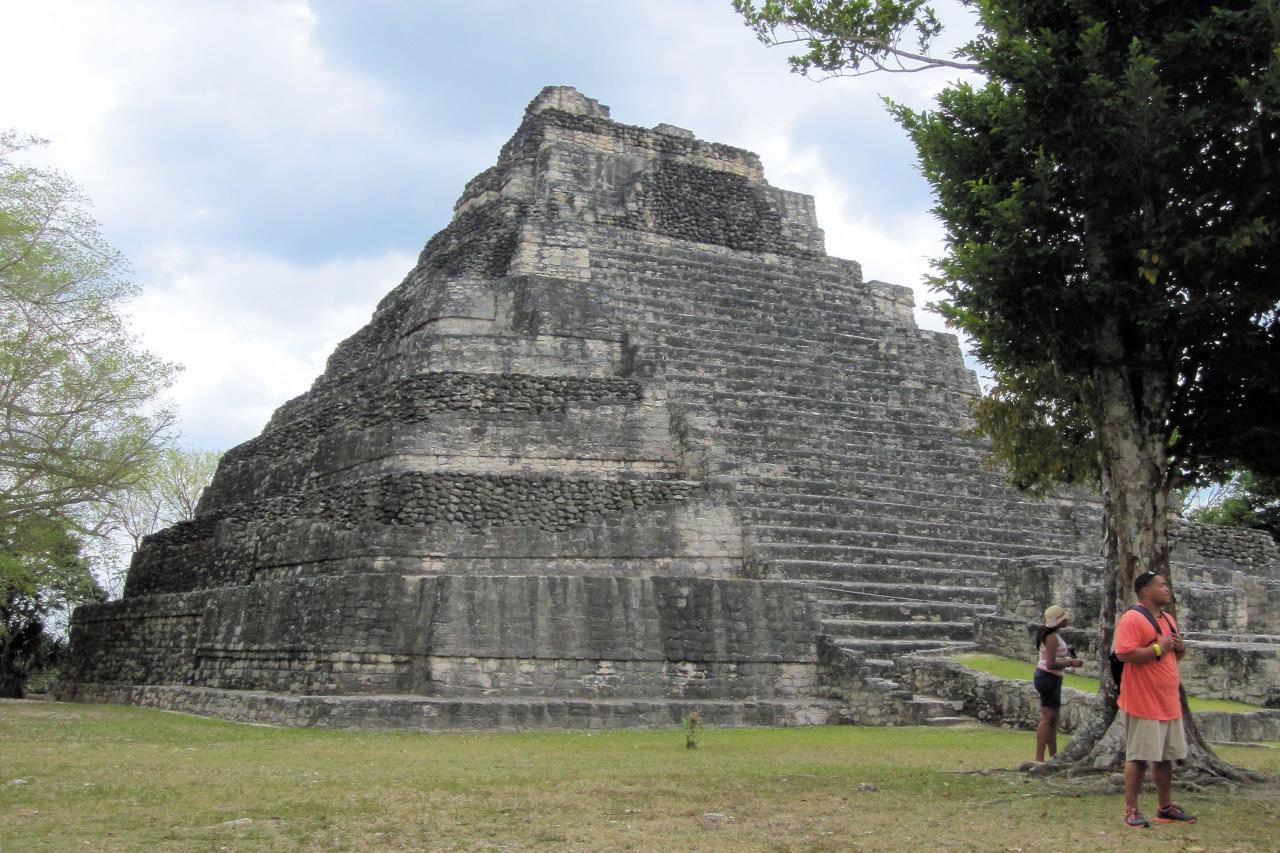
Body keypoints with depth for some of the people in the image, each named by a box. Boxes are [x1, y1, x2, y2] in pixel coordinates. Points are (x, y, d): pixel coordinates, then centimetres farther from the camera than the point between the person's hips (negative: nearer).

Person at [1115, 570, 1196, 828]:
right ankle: (1131, 811, 5)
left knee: (1166, 757, 15)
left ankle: (1166, 808, 26)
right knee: (1138, 757, -3)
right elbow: (1125, 654, -24)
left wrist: (1180, 648, 5)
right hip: (1144, 702, -9)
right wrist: (1158, 648, -20)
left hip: (1169, 701, 9)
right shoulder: (1132, 618, -14)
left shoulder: (1168, 619, 16)